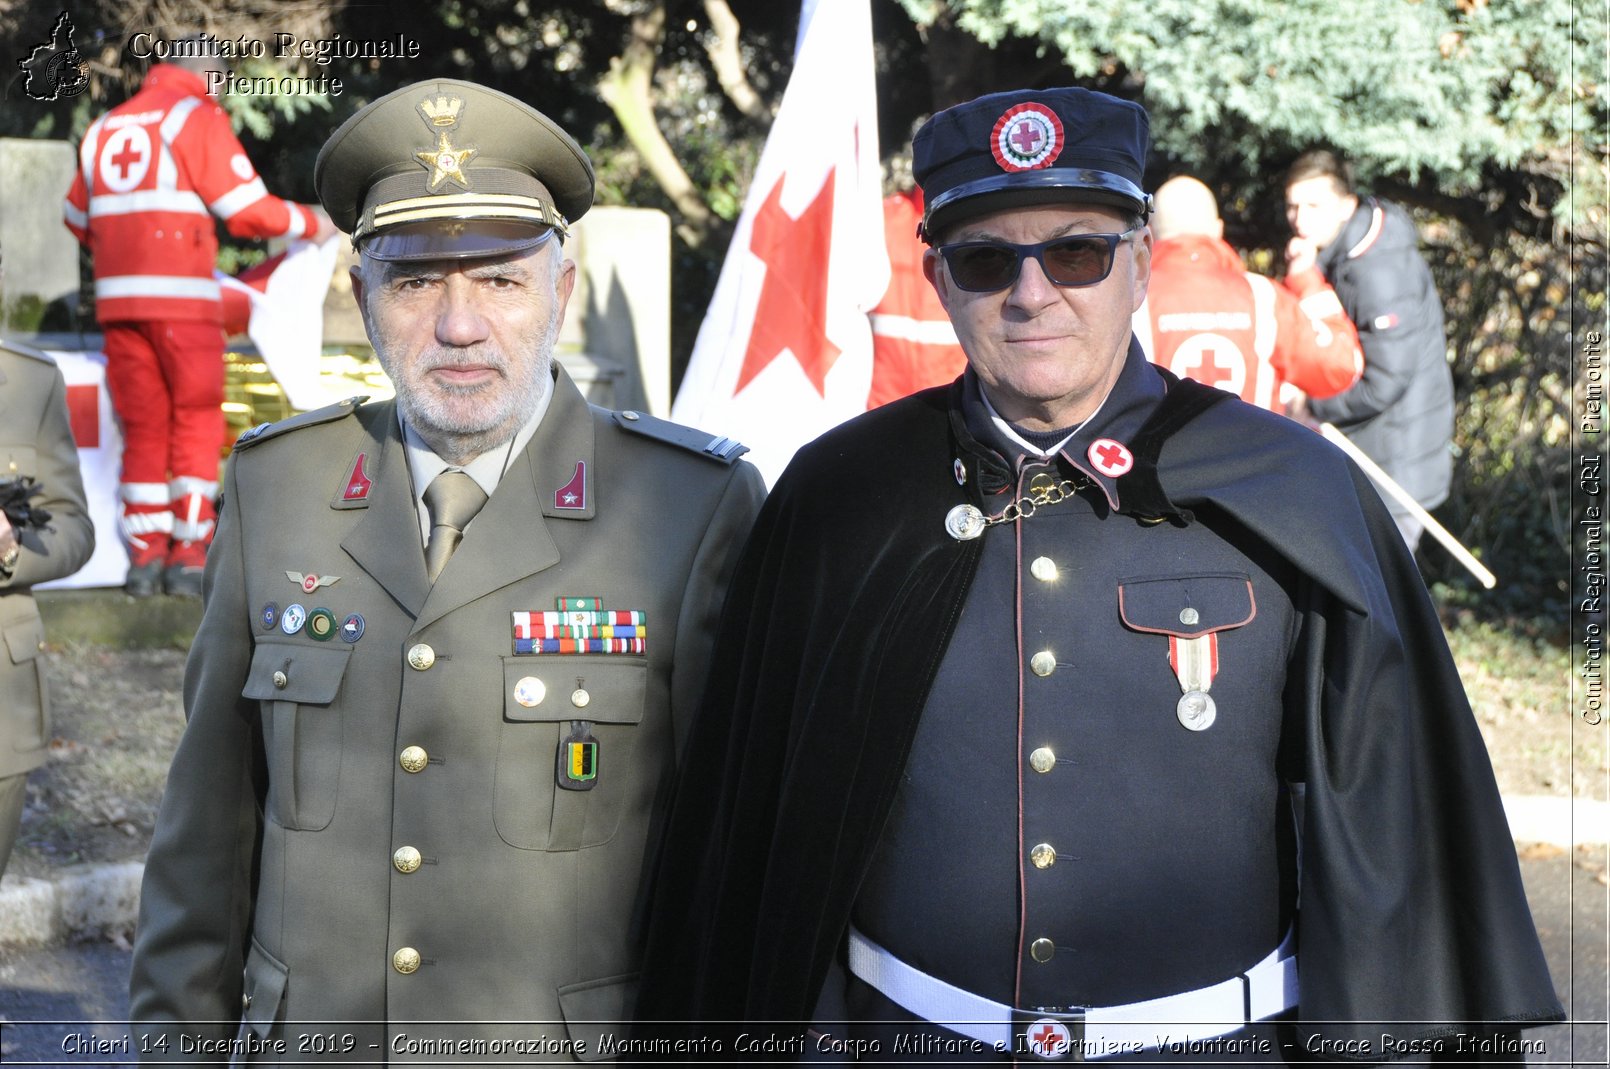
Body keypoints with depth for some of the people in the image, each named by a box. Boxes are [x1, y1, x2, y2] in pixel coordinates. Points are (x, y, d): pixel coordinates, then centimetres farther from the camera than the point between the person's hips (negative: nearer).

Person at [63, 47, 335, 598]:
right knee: (196, 424, 2)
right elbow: (247, 208, -8)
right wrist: (312, 223, 8)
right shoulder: (198, 116, -3)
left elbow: (77, 217, 25)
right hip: (181, 296, -5)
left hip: (118, 296, 6)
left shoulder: (105, 126, 16)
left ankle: (144, 554, 8)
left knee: (143, 428, 11)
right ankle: (187, 557, -1)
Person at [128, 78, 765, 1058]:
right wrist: (181, 1034, 7)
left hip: (577, 1045, -2)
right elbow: (213, 809, 6)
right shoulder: (276, 484, 0)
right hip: (305, 1034, 3)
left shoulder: (699, 505, -10)